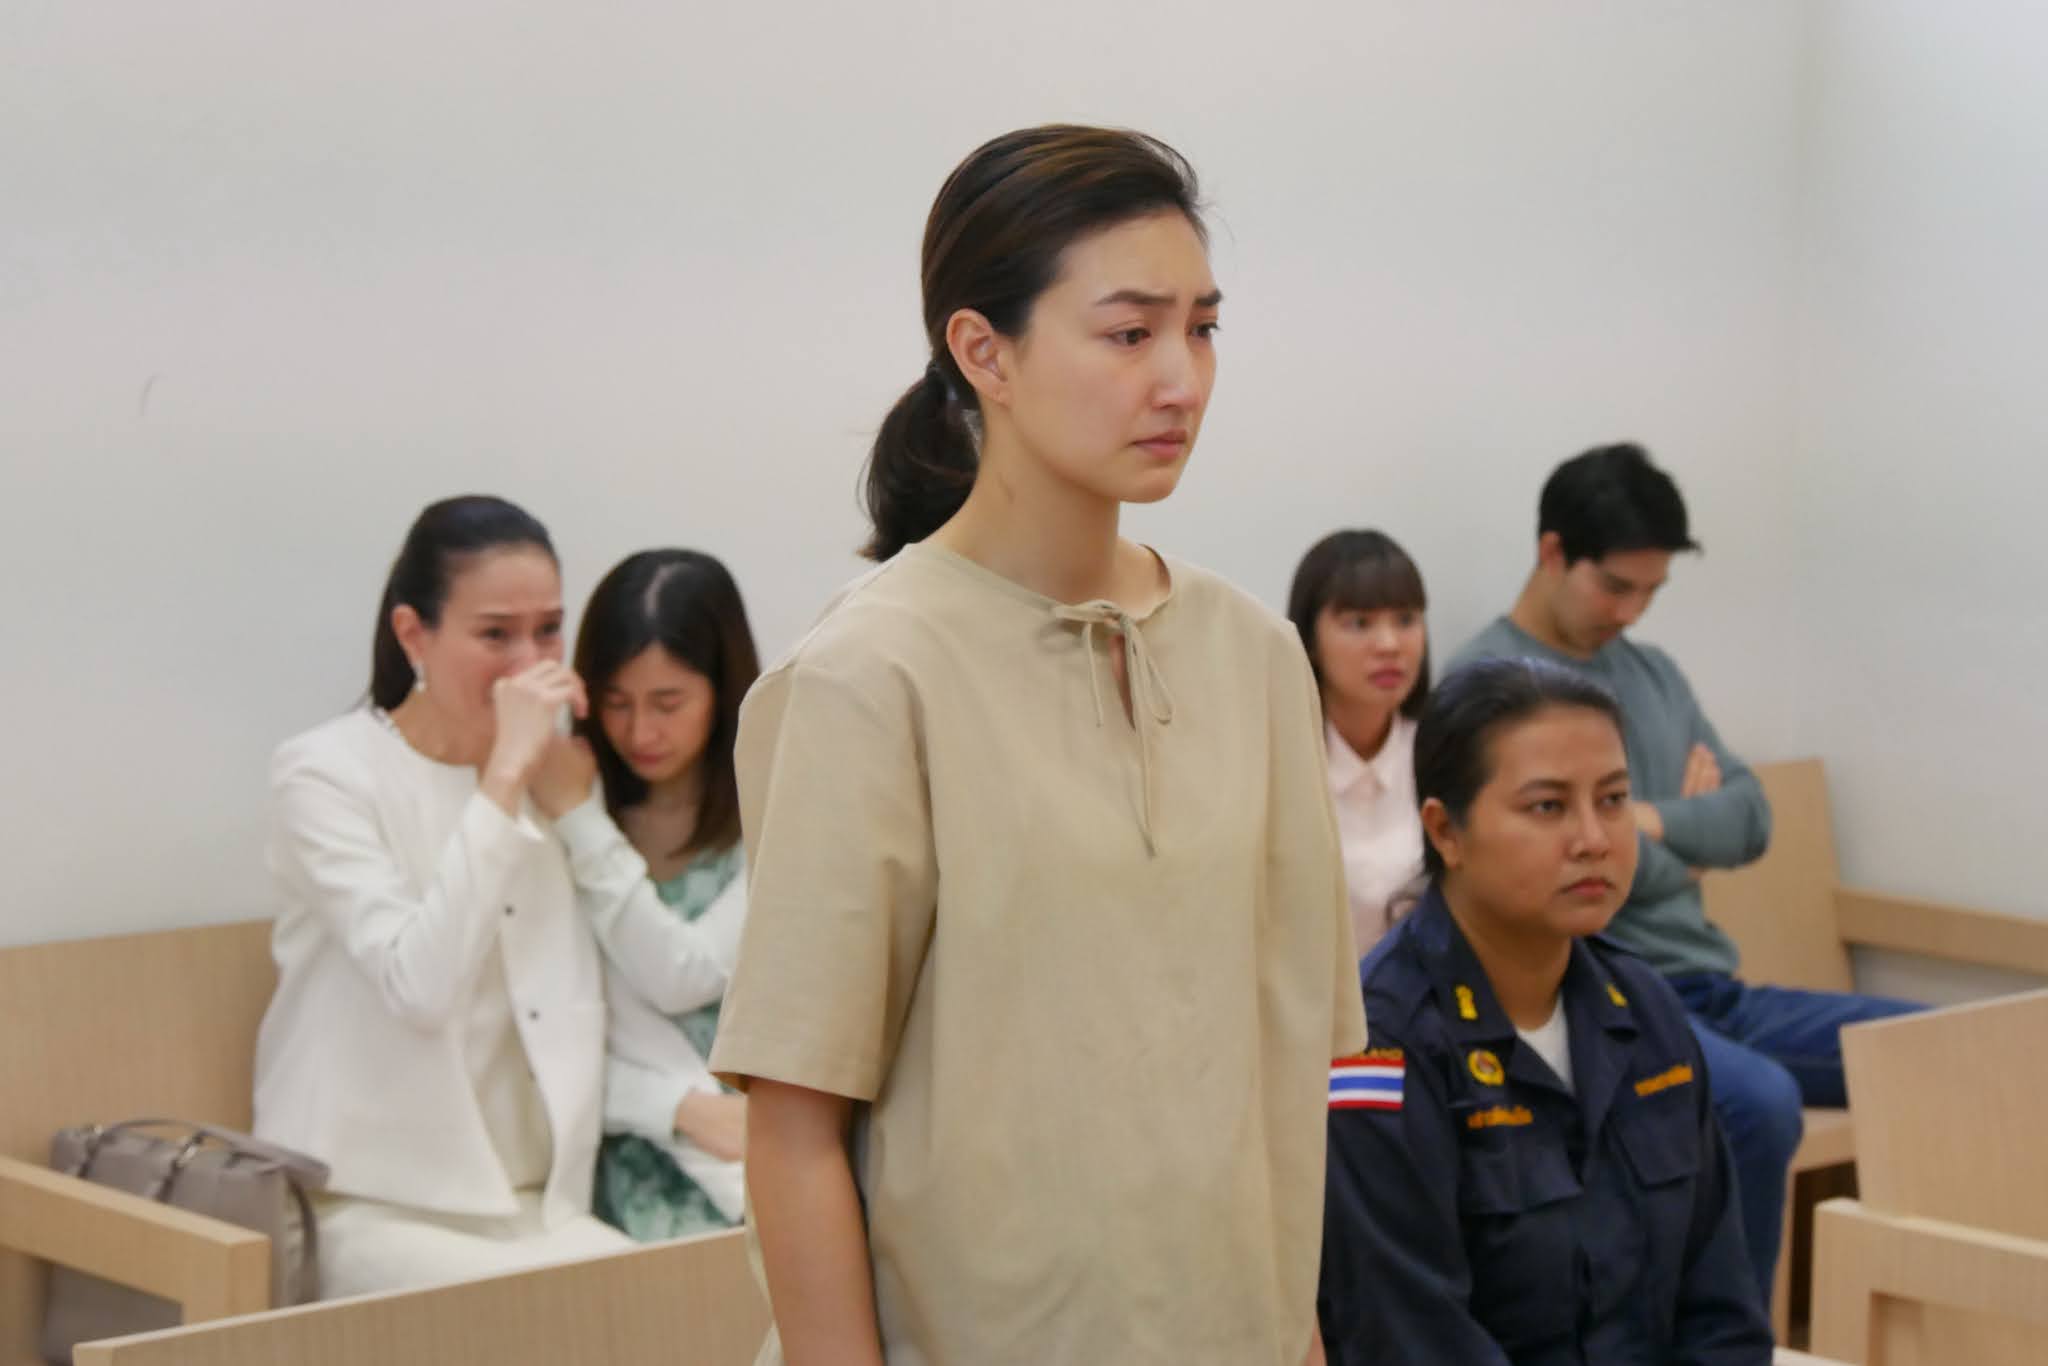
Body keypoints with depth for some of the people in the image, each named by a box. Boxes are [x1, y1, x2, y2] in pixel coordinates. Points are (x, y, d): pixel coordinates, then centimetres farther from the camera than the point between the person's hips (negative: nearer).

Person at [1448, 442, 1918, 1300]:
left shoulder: (1650, 670, 19)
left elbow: (1750, 820, 12)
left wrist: (1656, 822, -7)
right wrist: (1687, 853, 4)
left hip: (1714, 992, 9)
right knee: (1761, 1104, -36)